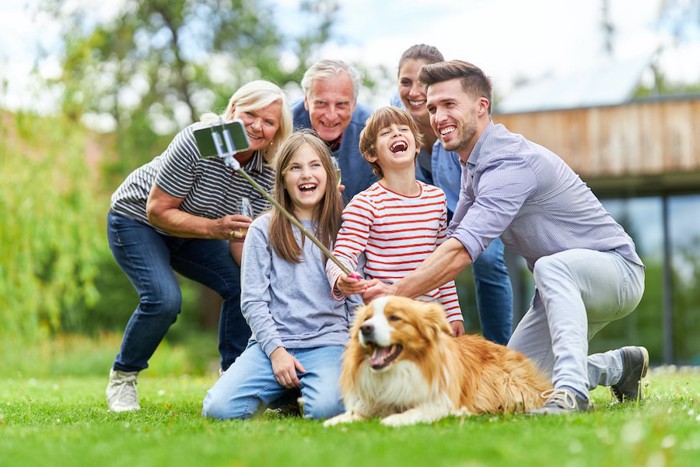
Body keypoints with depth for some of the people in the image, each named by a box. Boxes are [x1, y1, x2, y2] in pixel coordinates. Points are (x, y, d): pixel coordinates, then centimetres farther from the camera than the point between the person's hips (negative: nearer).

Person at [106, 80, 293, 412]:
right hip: (136, 220, -6)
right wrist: (216, 229, -37)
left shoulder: (266, 174, -15)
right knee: (164, 298, -26)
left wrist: (242, 237, -36)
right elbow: (158, 211, -27)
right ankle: (121, 378, -3)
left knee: (243, 283, -12)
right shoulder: (197, 142, -31)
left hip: (190, 231, 6)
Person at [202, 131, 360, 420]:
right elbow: (252, 301, 2)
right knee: (219, 408, -23)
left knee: (326, 407, -34)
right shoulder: (263, 230, 8)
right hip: (274, 341, 1)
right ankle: (283, 388, 7)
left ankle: (306, 387, 5)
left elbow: (356, 301, 12)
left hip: (328, 342, -1)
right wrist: (276, 350, -10)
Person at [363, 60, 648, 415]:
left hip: (615, 268, -9)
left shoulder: (511, 164, -27)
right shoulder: (473, 165, 5)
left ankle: (571, 391, -41)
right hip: (566, 289, 9)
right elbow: (453, 238, 12)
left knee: (551, 267, -40)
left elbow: (462, 251, -35)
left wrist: (395, 293, -34)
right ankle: (621, 365, 21)